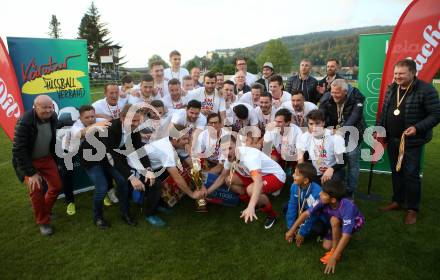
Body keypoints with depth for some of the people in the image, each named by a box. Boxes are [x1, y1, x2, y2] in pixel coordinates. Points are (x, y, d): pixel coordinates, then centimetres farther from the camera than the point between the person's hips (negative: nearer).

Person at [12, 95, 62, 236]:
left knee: (57, 186, 4)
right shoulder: (24, 122, -30)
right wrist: (31, 173, -25)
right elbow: (19, 150, -27)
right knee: (36, 189, -13)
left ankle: (45, 210, 32)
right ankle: (43, 222, 9)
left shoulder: (53, 117, -13)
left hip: (46, 158, 5)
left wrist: (54, 157, 11)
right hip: (27, 160, -5)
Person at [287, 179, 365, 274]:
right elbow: (306, 214, -21)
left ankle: (335, 252, -16)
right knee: (326, 246, -8)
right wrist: (292, 230, -19)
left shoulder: (347, 207, -43)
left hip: (356, 222, -5)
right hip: (339, 223, 5)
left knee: (334, 220, -35)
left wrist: (334, 257, -46)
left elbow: (346, 236, -45)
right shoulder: (323, 202, -29)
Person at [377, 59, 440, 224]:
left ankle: (412, 209, 18)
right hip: (392, 140, 6)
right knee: (396, 172, 16)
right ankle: (397, 201, 32)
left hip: (412, 141, -6)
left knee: (411, 175, 3)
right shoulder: (391, 89, 6)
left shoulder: (425, 90, -14)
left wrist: (417, 128, -25)